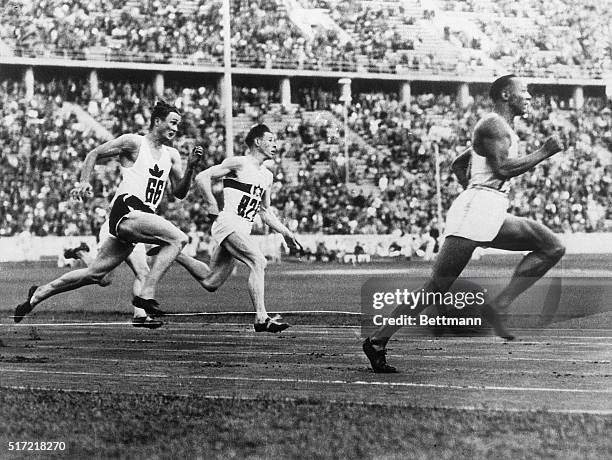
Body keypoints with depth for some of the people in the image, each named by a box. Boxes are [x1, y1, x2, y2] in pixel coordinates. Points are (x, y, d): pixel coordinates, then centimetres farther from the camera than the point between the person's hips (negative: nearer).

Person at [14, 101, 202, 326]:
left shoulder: (171, 155, 19)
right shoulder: (133, 142, 0)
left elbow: (179, 192, 16)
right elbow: (94, 154, 6)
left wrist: (190, 167, 1)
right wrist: (84, 182, -7)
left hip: (143, 217, 8)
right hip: (127, 209, -8)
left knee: (95, 274, 9)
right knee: (177, 238, -24)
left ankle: (39, 293, 21)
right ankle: (146, 295, -27)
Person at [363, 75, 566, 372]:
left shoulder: (499, 127, 24)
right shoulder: (494, 124, -6)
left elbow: (458, 164, 31)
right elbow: (503, 168, -19)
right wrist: (544, 152, -11)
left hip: (492, 216, 10)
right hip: (478, 210, -10)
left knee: (552, 248, 4)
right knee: (437, 286, -11)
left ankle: (498, 307, -4)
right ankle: (377, 341, -9)